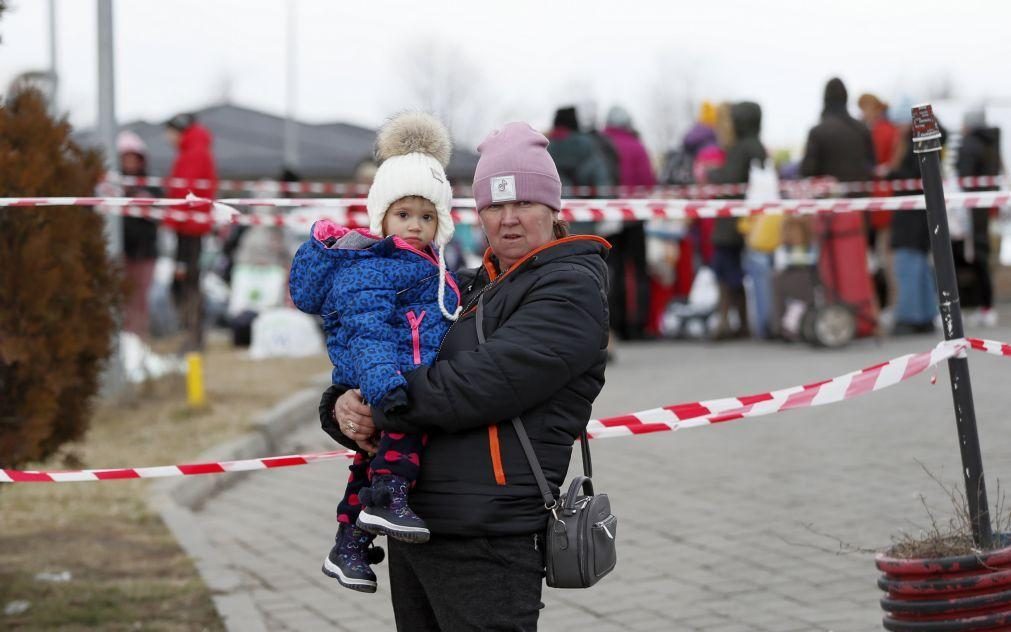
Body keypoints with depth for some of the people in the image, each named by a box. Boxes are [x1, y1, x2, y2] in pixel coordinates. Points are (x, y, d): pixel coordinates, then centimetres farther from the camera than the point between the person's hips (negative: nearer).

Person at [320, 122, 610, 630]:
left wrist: (381, 407, -12)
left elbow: (485, 384, -18)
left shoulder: (572, 288, -6)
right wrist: (344, 406, -3)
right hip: (411, 527, 8)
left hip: (484, 540, -8)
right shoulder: (470, 288, 20)